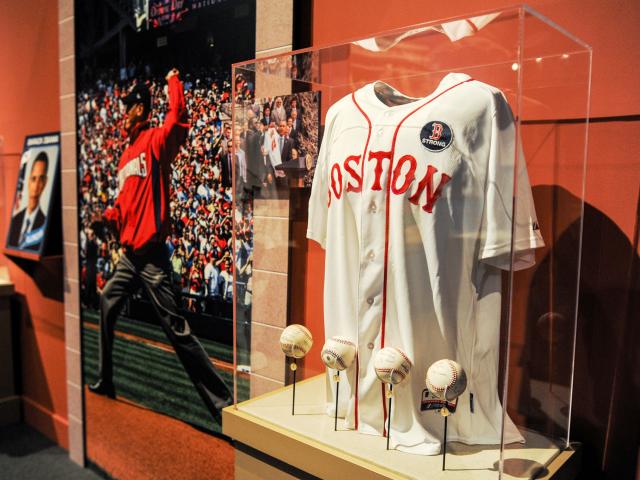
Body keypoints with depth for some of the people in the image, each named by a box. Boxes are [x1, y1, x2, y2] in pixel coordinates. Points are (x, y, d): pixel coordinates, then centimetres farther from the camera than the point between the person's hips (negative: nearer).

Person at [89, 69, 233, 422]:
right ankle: (105, 381, 40)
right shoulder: (126, 153, 20)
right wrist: (112, 215, 8)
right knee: (106, 306, 21)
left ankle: (222, 402, -6)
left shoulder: (156, 140, -4)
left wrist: (173, 81, -8)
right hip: (129, 252, 9)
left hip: (151, 253, -9)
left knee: (175, 327, -11)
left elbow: (178, 116, -22)